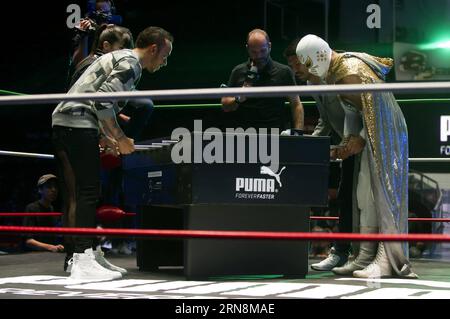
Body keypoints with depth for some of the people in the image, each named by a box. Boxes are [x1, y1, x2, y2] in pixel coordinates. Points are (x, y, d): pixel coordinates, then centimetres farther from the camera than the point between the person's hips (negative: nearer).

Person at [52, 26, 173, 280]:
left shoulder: (118, 58, 26)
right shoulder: (130, 63, -5)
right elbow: (103, 100, -17)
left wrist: (106, 139, 25)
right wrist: (120, 138, -9)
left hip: (62, 123, 10)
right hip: (78, 126, -10)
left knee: (75, 196, 9)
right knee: (88, 193, -12)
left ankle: (87, 254, 14)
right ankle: (83, 262, -15)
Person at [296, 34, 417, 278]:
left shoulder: (347, 75, -19)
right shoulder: (350, 60, 10)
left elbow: (372, 110, -19)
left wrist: (361, 139, -6)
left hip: (385, 133, -10)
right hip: (375, 136, 10)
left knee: (384, 192, -11)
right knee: (367, 194, 7)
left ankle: (388, 260, -12)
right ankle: (367, 257, 8)